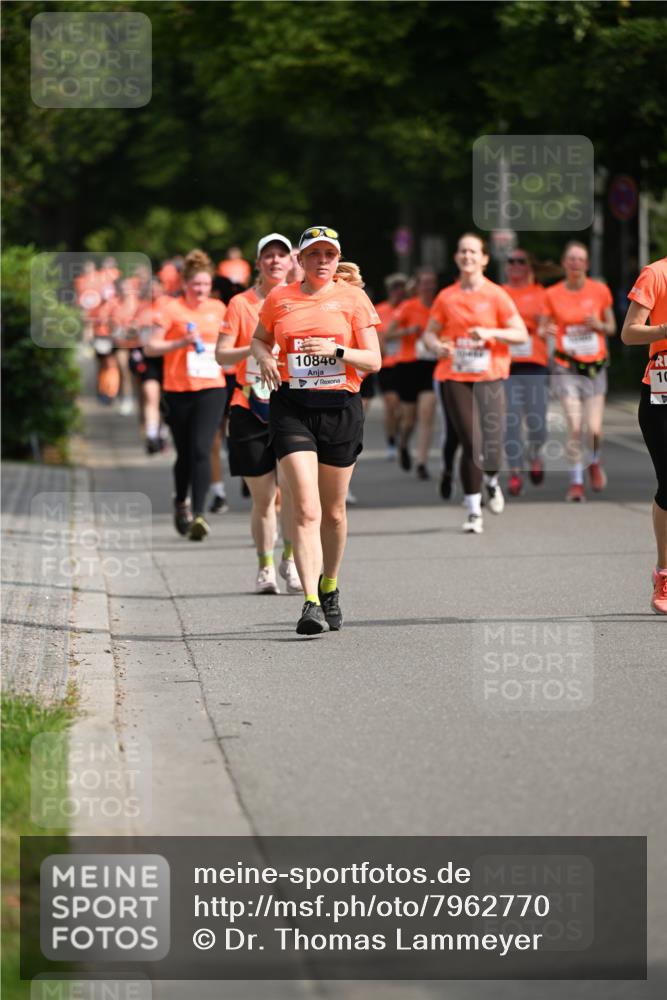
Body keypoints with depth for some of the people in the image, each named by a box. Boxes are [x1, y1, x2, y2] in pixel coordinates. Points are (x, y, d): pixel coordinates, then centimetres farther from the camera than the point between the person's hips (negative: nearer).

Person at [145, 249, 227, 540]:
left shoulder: (218, 309, 8)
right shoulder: (172, 310, -3)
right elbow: (150, 347, -8)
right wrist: (182, 342, -18)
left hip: (212, 388, 1)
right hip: (178, 391, -1)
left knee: (201, 450, -14)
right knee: (185, 453, 10)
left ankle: (198, 514, -18)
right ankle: (181, 502, 37)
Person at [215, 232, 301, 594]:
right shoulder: (241, 304, 4)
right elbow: (221, 355, 0)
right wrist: (254, 349, -17)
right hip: (250, 410, 0)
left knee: (294, 487, -13)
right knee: (262, 496, 1)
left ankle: (289, 560, 4)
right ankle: (264, 567, 14)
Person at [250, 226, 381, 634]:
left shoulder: (353, 298, 3)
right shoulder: (279, 299, 7)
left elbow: (374, 360, 1)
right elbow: (259, 340, 25)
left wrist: (337, 350, -17)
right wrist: (265, 358, 2)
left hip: (341, 407, 1)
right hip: (291, 406, -1)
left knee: (333, 510, 11)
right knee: (306, 508, -14)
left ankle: (330, 588, 35)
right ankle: (311, 604, -19)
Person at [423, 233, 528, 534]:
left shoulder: (496, 295, 1)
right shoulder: (446, 297, 7)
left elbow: (521, 334, 1)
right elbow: (430, 332, 15)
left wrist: (491, 332, -16)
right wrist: (437, 346, -8)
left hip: (489, 377, -1)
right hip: (454, 377, 1)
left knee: (492, 444, -12)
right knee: (471, 443, -8)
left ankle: (492, 481, 25)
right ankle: (473, 511, 4)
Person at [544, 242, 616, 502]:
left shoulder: (600, 291, 0)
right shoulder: (552, 294, -2)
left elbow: (611, 327, 11)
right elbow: (543, 329, 4)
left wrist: (600, 325, -11)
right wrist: (547, 331, -19)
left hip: (595, 366, 1)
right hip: (566, 367, -1)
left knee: (594, 429, -5)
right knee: (574, 426, -12)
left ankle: (594, 462, 28)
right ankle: (576, 482, 2)